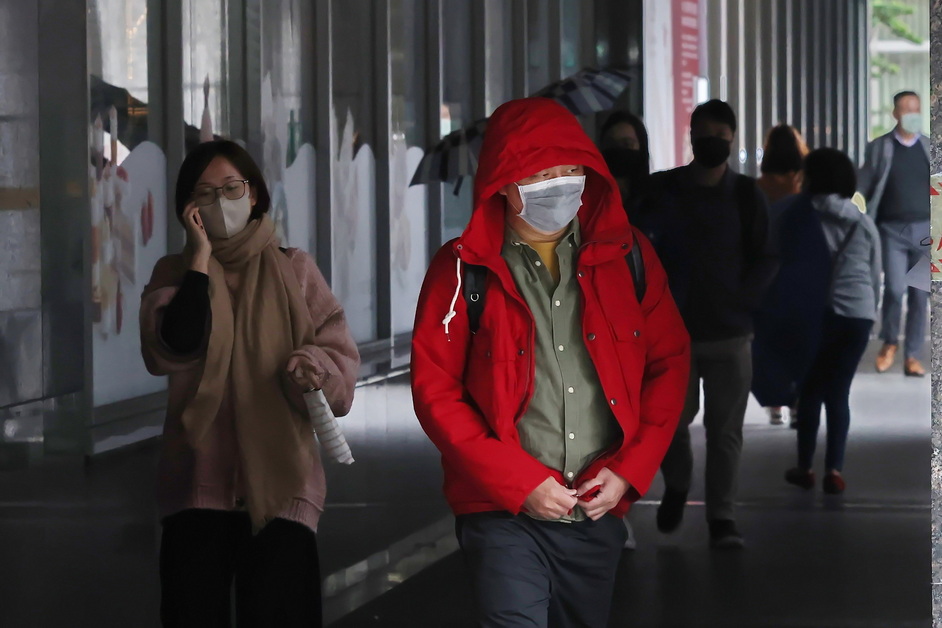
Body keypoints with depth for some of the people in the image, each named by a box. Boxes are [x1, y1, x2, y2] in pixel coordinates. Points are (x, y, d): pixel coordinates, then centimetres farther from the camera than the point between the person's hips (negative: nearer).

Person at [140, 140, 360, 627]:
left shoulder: (293, 271, 8)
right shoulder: (173, 275, 9)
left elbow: (342, 356, 3)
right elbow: (170, 352, -10)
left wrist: (315, 367, -21)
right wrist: (200, 257, -8)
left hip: (280, 481, 0)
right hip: (199, 481, 1)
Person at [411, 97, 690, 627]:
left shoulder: (627, 256, 4)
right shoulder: (465, 271, -5)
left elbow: (670, 362, 8)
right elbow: (435, 390, -6)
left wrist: (631, 469, -3)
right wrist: (520, 483, -12)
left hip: (599, 510, 4)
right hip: (505, 514, -4)